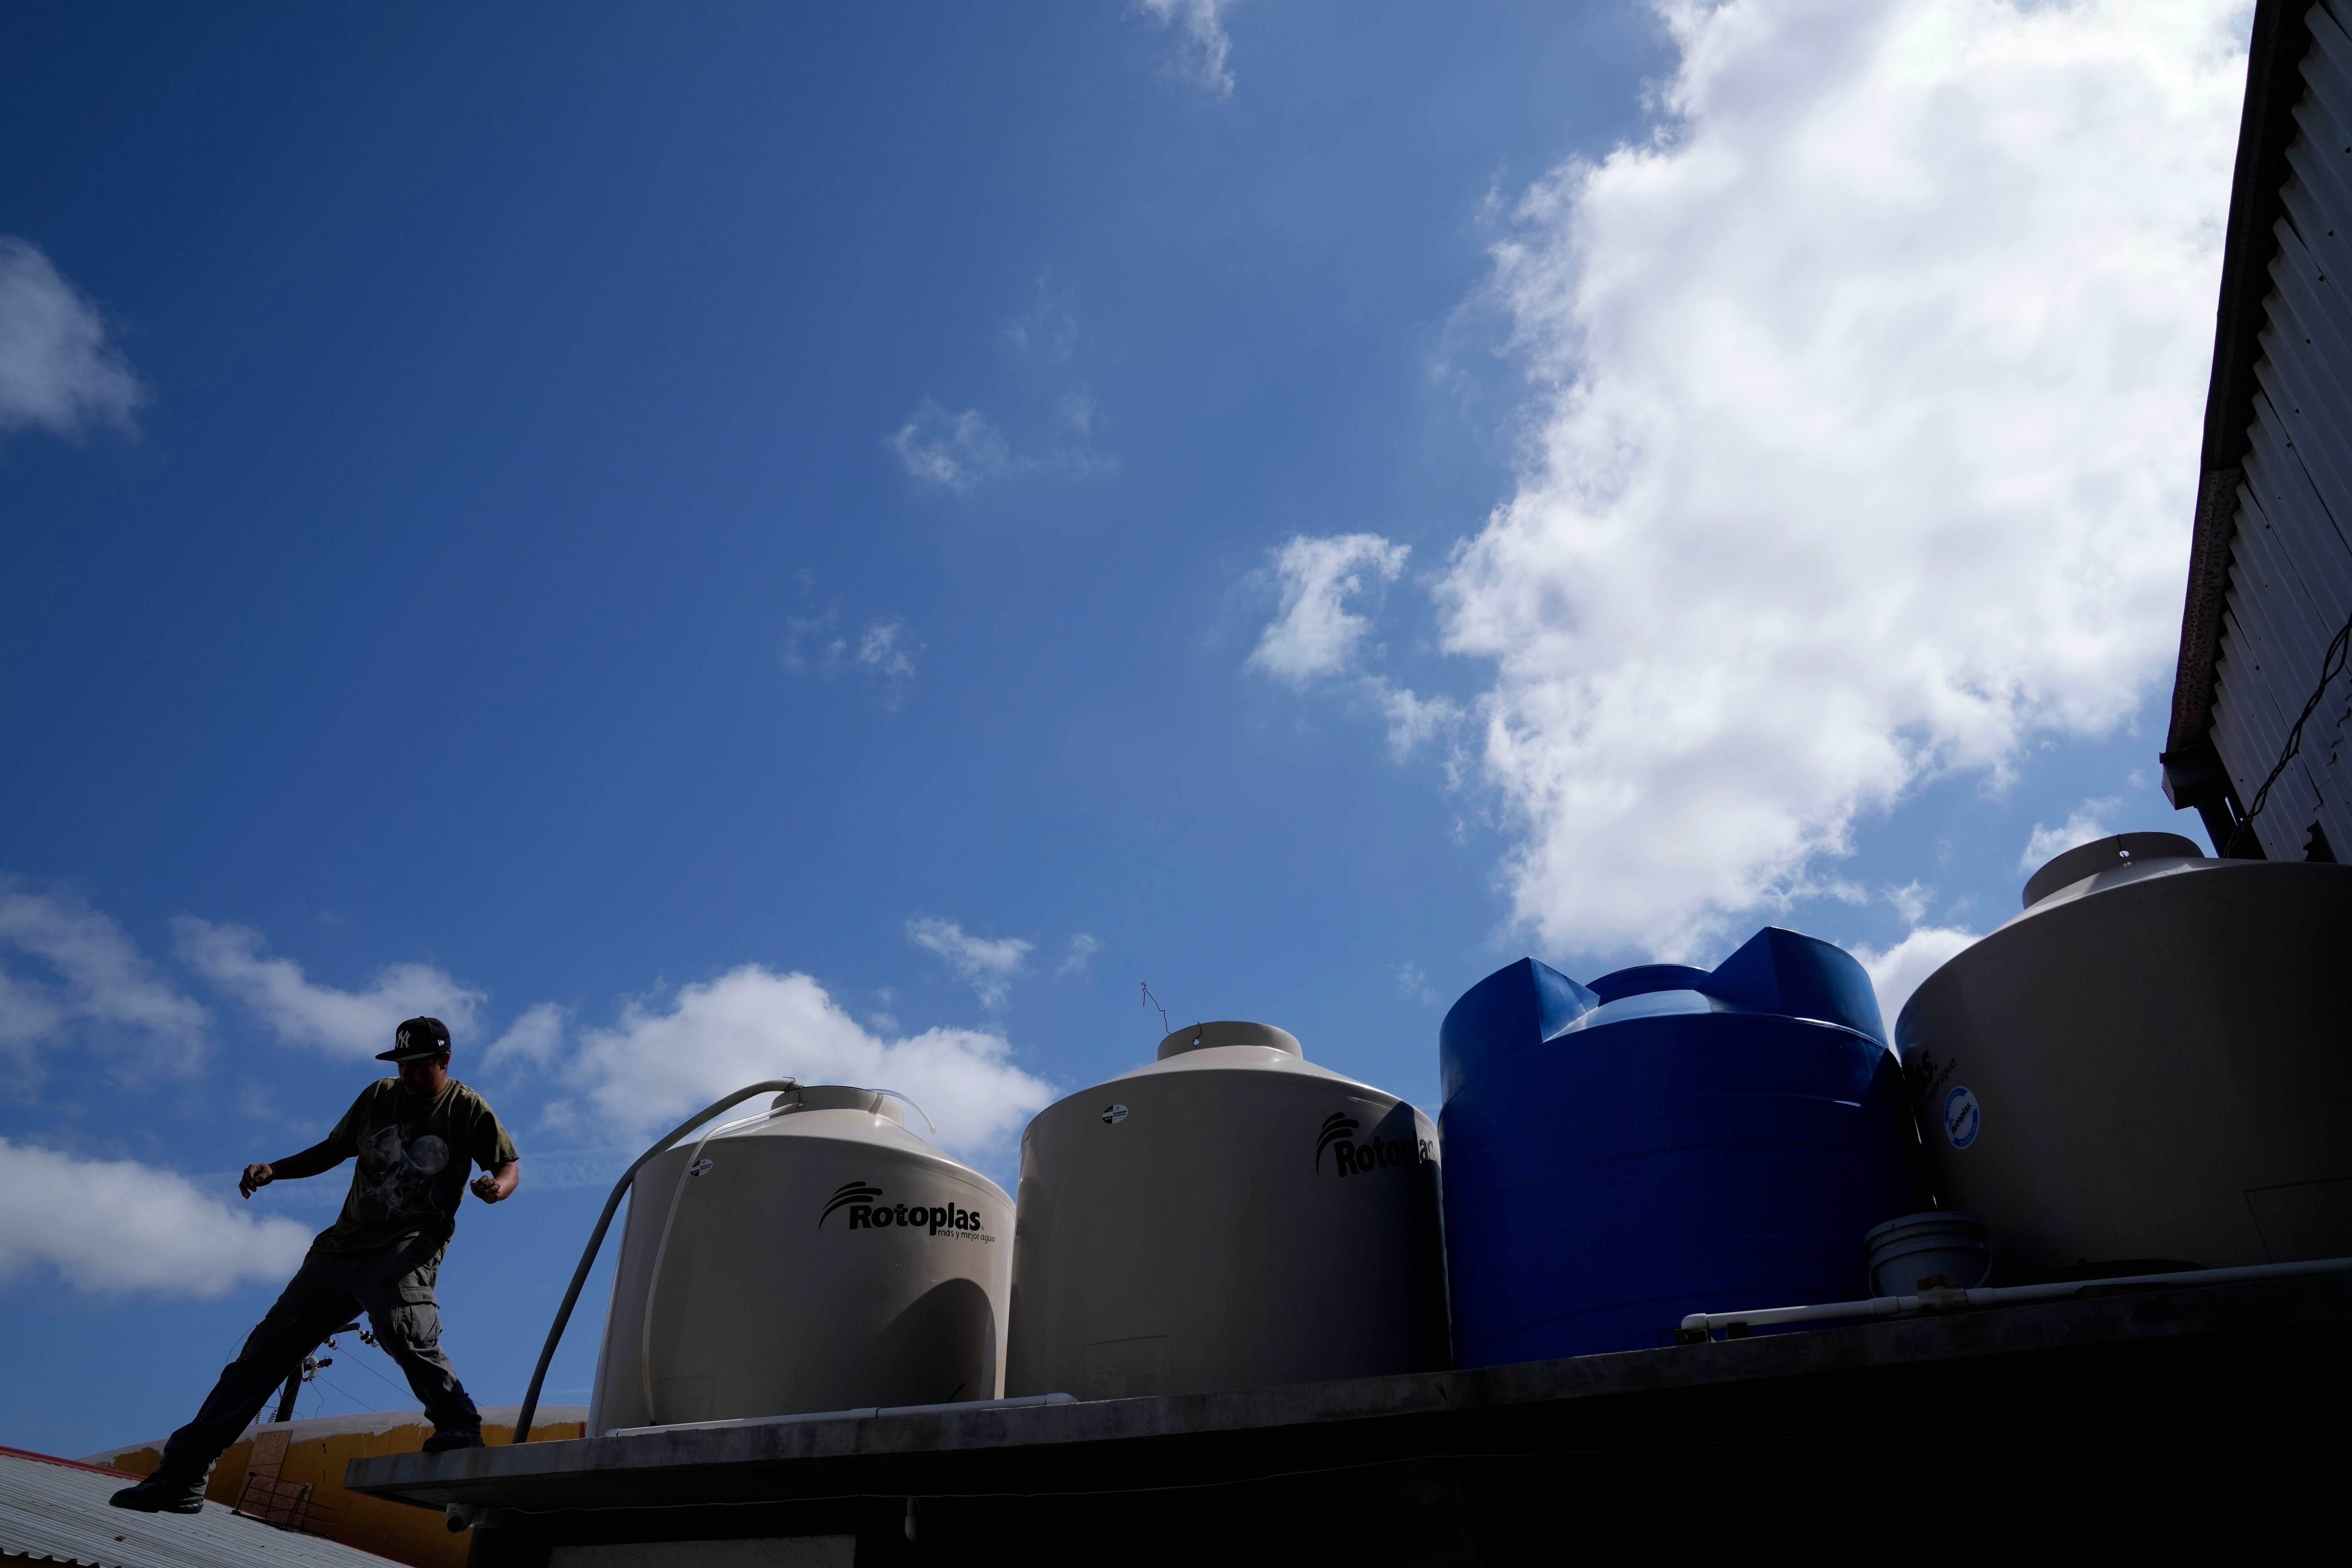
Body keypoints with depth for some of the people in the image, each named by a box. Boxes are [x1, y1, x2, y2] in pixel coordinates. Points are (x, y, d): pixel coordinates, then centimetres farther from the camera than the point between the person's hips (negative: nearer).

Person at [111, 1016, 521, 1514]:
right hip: (341, 1247, 6)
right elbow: (334, 1149, 24)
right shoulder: (379, 1096, 12)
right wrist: (274, 1170, 11)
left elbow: (510, 1166, -2)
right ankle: (183, 1475, 12)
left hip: (407, 1249, -6)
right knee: (267, 1348, 5)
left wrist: (496, 1187, -25)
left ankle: (460, 1428, -25)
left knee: (403, 1332, -35)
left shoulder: (468, 1109, 0)